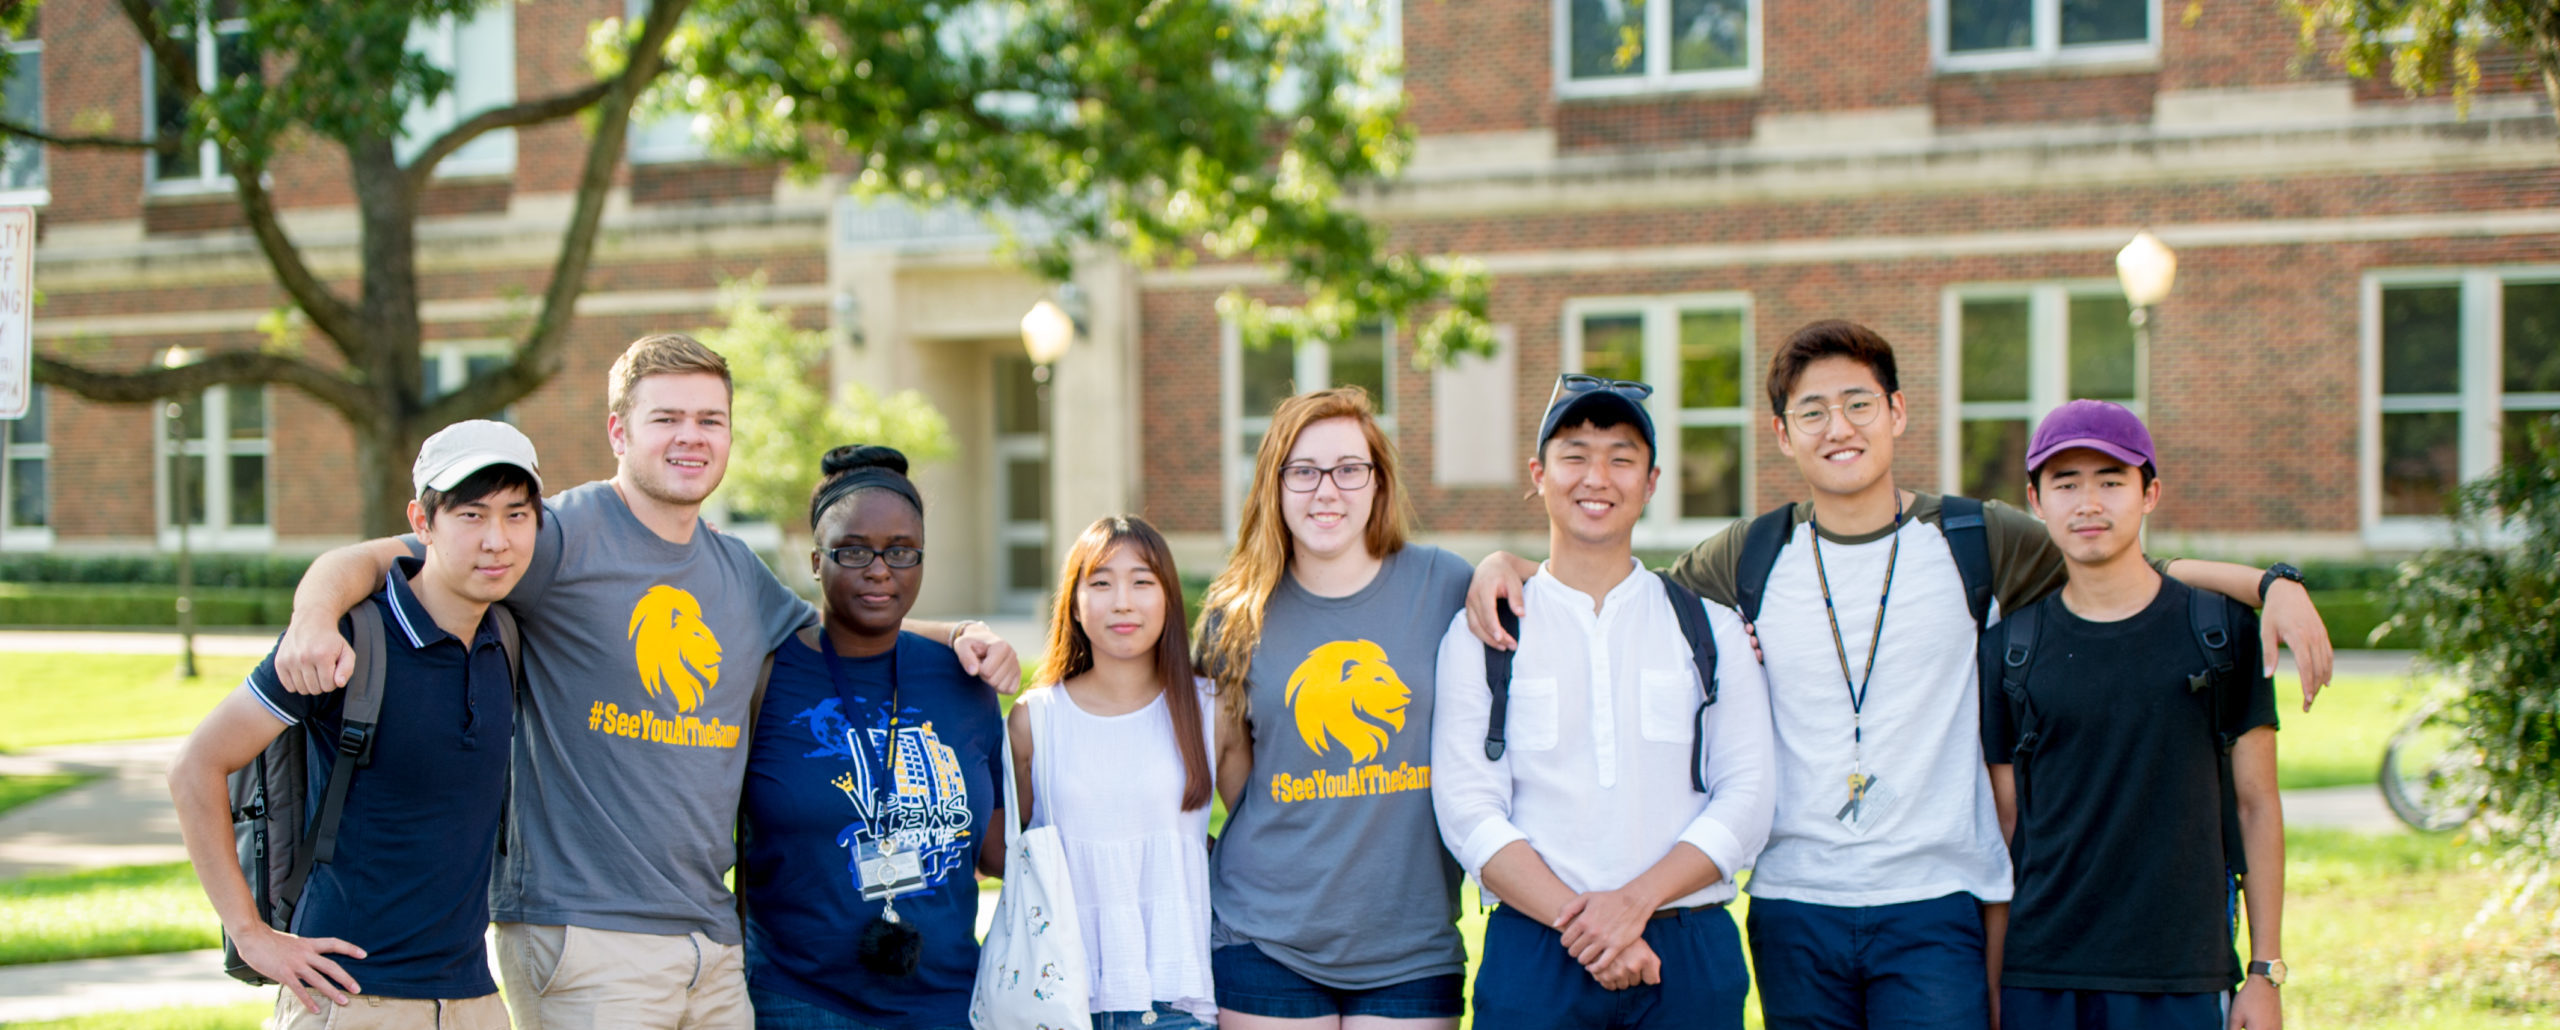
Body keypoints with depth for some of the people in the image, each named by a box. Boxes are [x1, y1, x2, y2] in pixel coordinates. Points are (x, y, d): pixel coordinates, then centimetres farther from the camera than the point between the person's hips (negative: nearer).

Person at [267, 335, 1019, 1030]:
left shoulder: (738, 572, 15)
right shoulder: (565, 536, -6)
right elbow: (368, 562, -10)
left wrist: (958, 637, 15)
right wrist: (316, 616, -32)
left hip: (712, 939, 7)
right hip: (581, 933, -6)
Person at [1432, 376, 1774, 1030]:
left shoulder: (1714, 628, 10)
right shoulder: (1480, 635, 6)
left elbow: (1747, 794, 2)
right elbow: (1468, 810, -3)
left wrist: (1636, 901, -12)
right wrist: (1578, 921, -15)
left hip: (1691, 953, 1)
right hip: (1534, 955, -1)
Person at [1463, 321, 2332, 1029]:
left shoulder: (1980, 543, 3)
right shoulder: (1749, 559, 6)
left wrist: (2270, 583, -2)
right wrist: (1505, 566, 2)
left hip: (1935, 907, -2)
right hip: (1793, 913, 2)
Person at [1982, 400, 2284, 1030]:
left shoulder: (2221, 629, 2)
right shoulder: (2008, 648, 5)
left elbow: (2256, 805, 5)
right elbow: (2003, 826, 7)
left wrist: (2266, 974, 1)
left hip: (2180, 978, -1)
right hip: (2040, 977, 1)